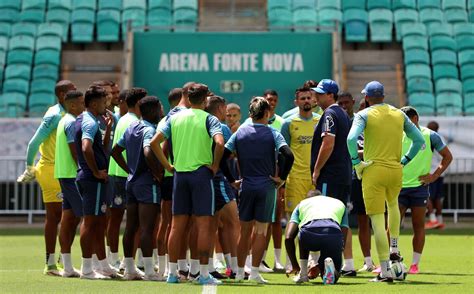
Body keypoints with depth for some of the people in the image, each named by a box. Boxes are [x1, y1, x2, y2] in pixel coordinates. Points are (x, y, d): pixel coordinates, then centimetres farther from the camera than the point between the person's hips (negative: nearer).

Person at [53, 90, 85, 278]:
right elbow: (75, 152, -18)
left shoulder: (64, 121, 17)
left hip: (63, 175, 10)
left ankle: (67, 266, 10)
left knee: (69, 218, 9)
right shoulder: (73, 123, -13)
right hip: (73, 175, -10)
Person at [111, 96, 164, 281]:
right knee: (147, 228, -8)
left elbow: (115, 151, 18)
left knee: (130, 227, 10)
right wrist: (158, 173, -20)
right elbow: (148, 153, -31)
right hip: (147, 182, -8)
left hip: (132, 181, 8)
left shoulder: (131, 127, 12)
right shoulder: (149, 130, -15)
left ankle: (129, 269, 14)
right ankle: (149, 271, -8)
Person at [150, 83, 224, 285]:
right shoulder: (209, 119, -5)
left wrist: (168, 166, 7)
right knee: (203, 225, -2)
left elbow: (154, 142, 3)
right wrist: (215, 165, -9)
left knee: (177, 226, 9)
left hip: (179, 173, 4)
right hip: (201, 173, -4)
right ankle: (204, 274, -3)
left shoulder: (175, 118, 8)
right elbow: (219, 142, -22)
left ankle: (172, 272, 10)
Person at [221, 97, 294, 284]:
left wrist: (231, 179, 6)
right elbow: (288, 155, -18)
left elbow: (222, 155, -2)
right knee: (261, 231, 4)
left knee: (245, 231, 11)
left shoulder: (240, 133, 4)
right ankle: (255, 272, -1)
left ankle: (240, 272, 14)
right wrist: (281, 178, -6)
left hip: (246, 187, 2)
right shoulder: (272, 134, -4)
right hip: (267, 187, -2)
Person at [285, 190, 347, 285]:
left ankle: (303, 273, 24)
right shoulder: (339, 203, 41)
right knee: (333, 277, 22)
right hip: (334, 233, 0)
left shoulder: (302, 204, 36)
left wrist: (295, 266, 34)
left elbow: (288, 238, 24)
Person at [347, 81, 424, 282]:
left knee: (377, 220, -3)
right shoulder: (399, 114, 9)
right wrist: (404, 161, 13)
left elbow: (351, 139, -19)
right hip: (395, 171, 4)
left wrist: (356, 162, -8)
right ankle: (394, 249, 26)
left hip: (373, 170, -4)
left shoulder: (364, 115, -3)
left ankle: (385, 271, -7)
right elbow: (419, 140, 9)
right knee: (393, 204, 34)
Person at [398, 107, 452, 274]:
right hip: (399, 186, 2)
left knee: (418, 226, 2)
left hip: (419, 187, -2)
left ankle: (415, 264, 8)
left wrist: (434, 176, 0)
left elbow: (447, 157, 8)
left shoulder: (430, 136, 1)